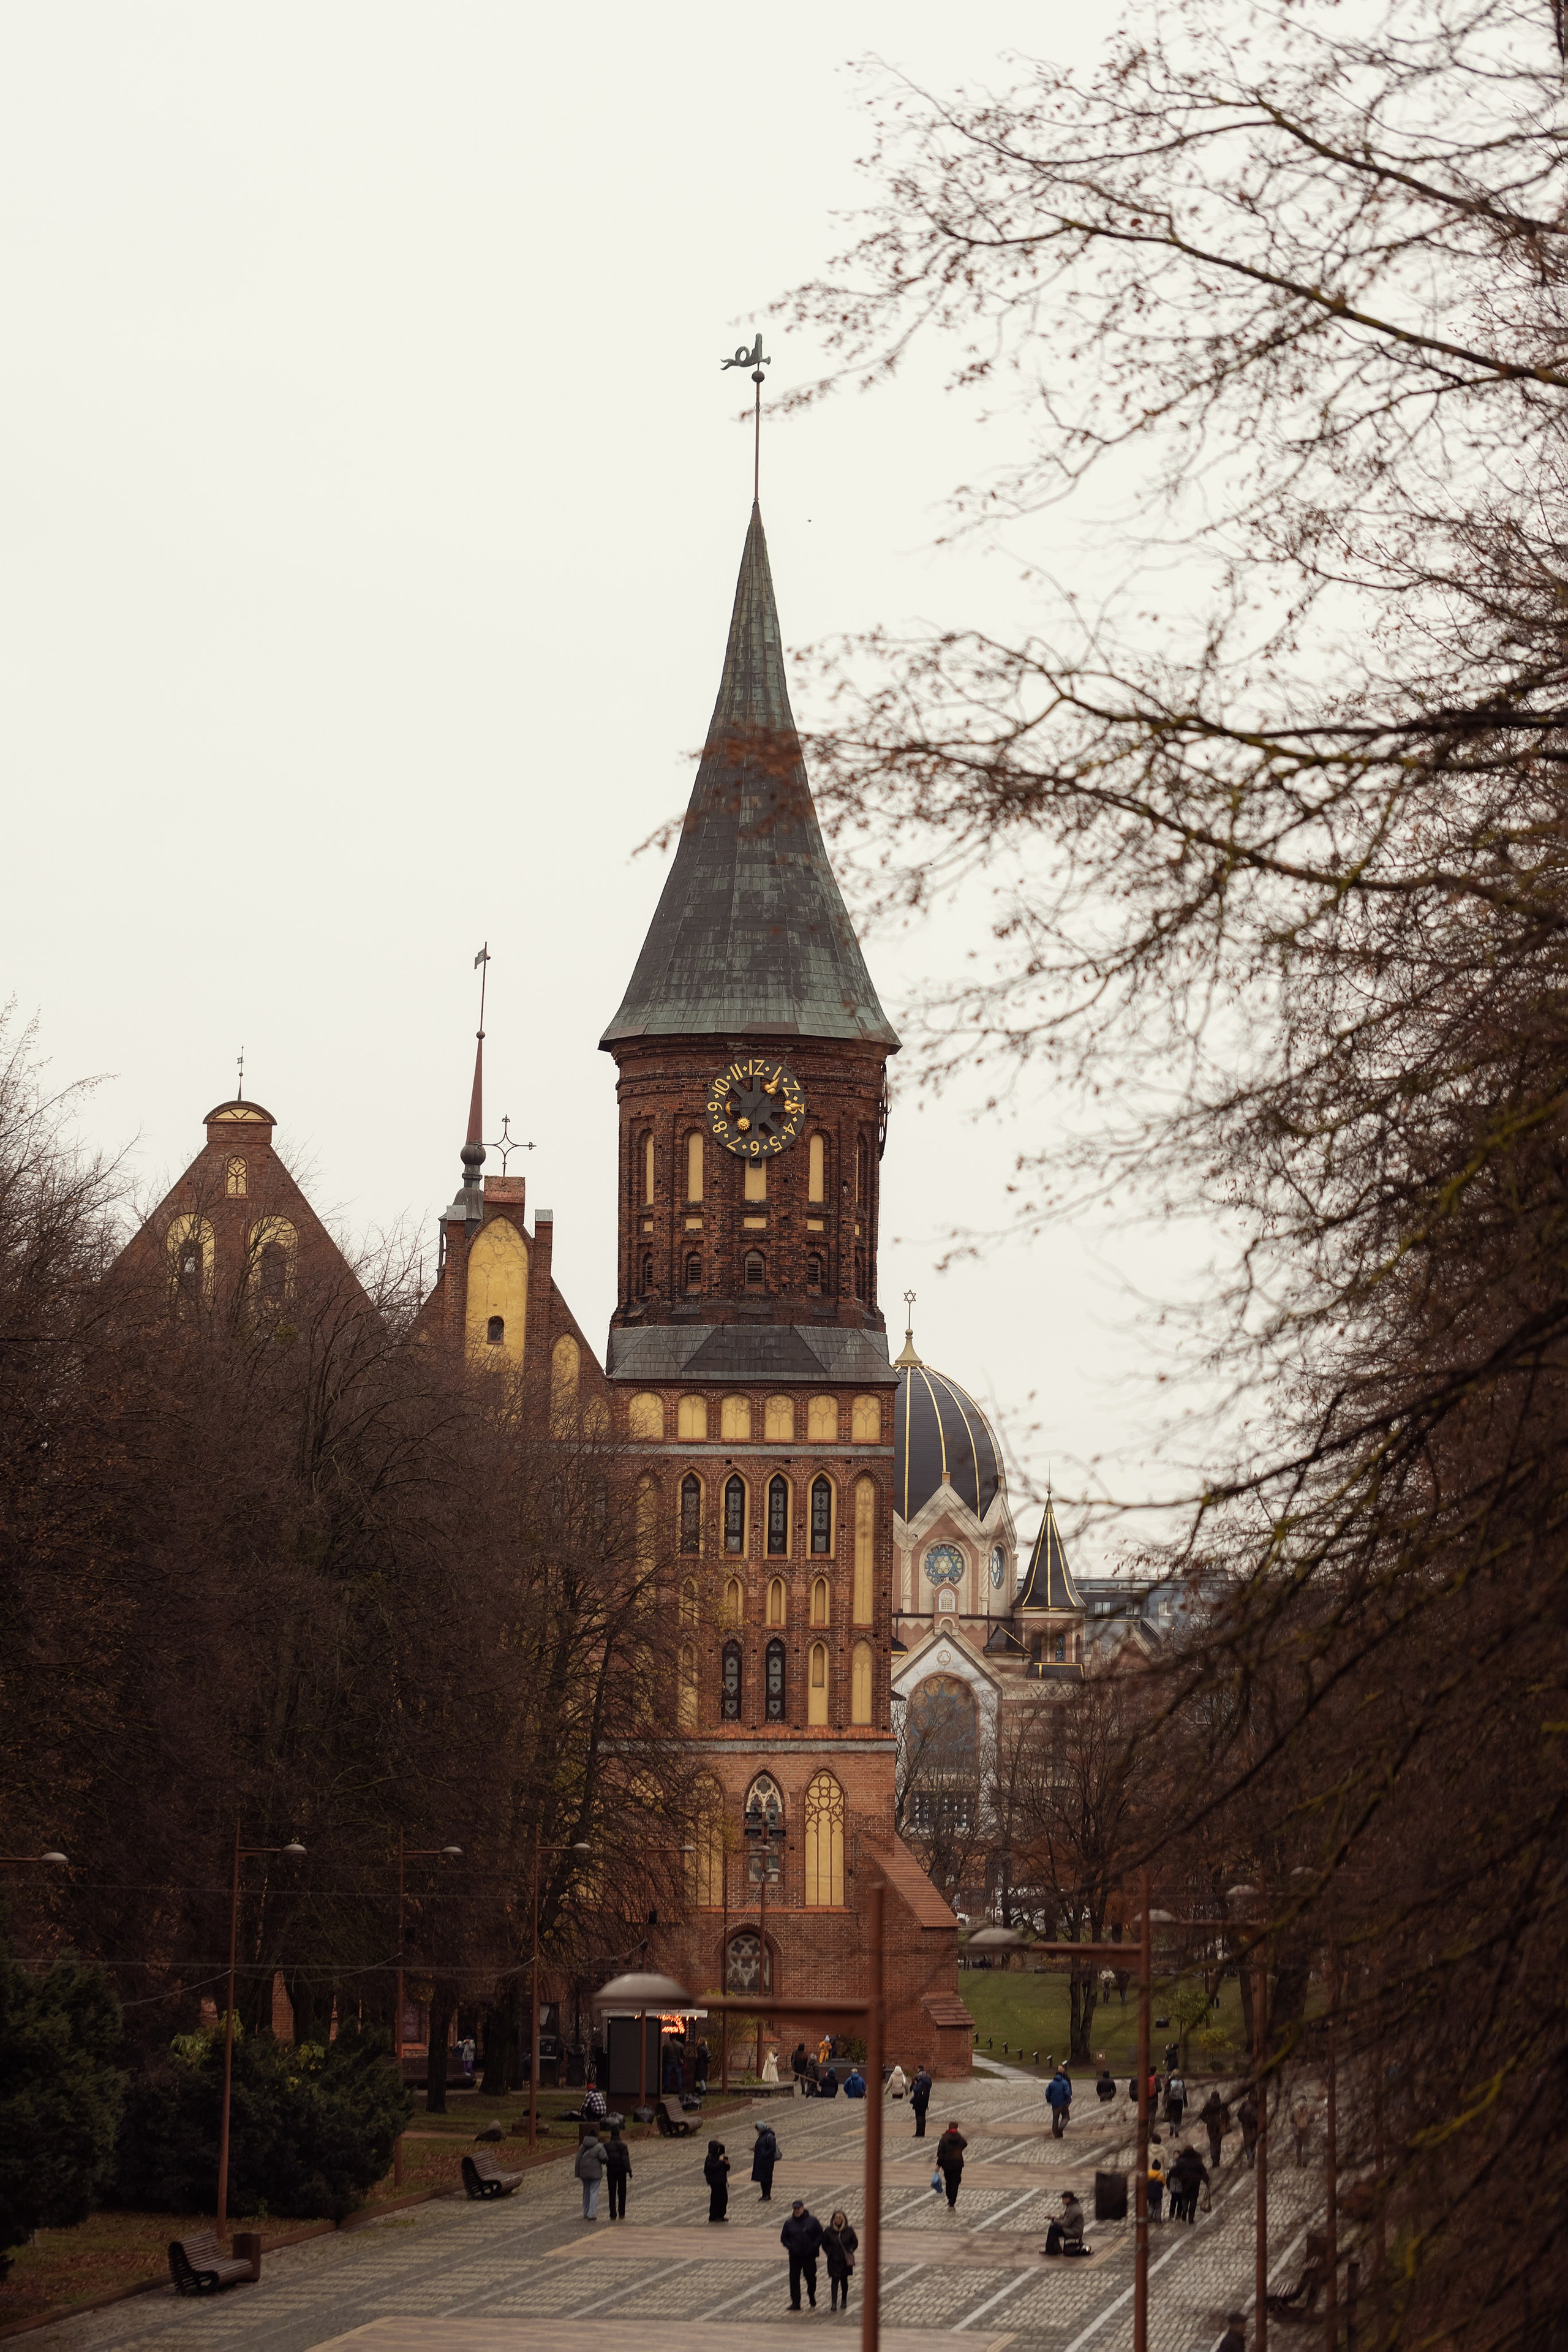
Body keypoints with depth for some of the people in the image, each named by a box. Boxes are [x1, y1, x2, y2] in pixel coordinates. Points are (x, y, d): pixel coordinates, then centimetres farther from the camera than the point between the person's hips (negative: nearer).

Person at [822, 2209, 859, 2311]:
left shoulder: (849, 2230, -2)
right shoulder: (829, 2231, -3)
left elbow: (855, 2243, 7)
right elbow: (824, 2244, 7)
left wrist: (850, 2252, -6)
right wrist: (829, 2253, -4)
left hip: (845, 2260, 1)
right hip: (833, 2260, -1)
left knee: (844, 2280, 12)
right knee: (834, 2281, -9)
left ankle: (844, 2301, 28)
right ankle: (834, 2303, -12)